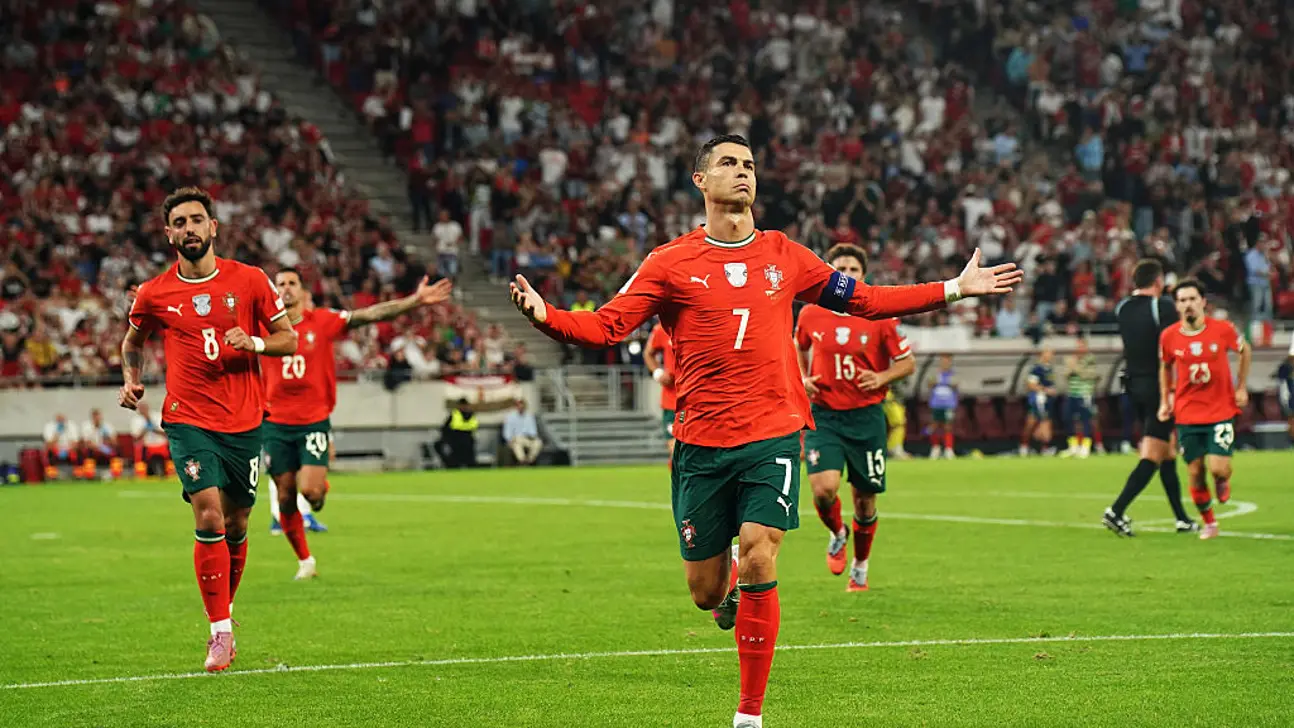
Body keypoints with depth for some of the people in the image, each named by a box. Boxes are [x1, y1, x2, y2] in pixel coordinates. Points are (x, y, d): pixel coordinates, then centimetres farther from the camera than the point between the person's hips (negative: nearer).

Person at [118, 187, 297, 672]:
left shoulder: (250, 281, 0)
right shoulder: (154, 294, 1)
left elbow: (289, 339, 6)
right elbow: (133, 341, 21)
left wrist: (254, 343, -14)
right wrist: (131, 378, 3)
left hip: (245, 422, 2)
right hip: (189, 420, -1)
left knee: (235, 526, 8)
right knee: (209, 519, -16)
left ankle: (224, 614, 31)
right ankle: (220, 632, -10)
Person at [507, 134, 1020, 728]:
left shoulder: (783, 255, 9)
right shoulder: (671, 264, 1)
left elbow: (864, 300, 18)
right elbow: (605, 327, -5)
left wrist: (956, 289, 15)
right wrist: (545, 316, -24)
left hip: (773, 437, 1)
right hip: (701, 443, 0)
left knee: (758, 560, -17)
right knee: (705, 594, 4)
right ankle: (731, 587, 45)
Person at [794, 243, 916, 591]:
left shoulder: (879, 317, -5)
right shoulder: (811, 315, 0)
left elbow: (907, 363, 4)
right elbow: (799, 347, 22)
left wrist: (881, 377, -15)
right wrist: (802, 378, 5)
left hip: (866, 418, 0)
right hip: (824, 415, 0)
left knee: (865, 499, 5)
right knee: (824, 488, -19)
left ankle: (860, 566, 30)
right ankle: (837, 534, 15)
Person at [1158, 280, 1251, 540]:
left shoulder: (1223, 329, -9)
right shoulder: (1169, 336, -5)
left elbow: (1244, 351, 10)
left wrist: (1241, 388, 7)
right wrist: (1165, 400, 8)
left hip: (1221, 411, -2)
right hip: (1187, 415, 2)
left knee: (1218, 468, -14)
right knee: (1195, 473, 2)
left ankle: (1223, 480, 24)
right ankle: (1209, 523, 22)